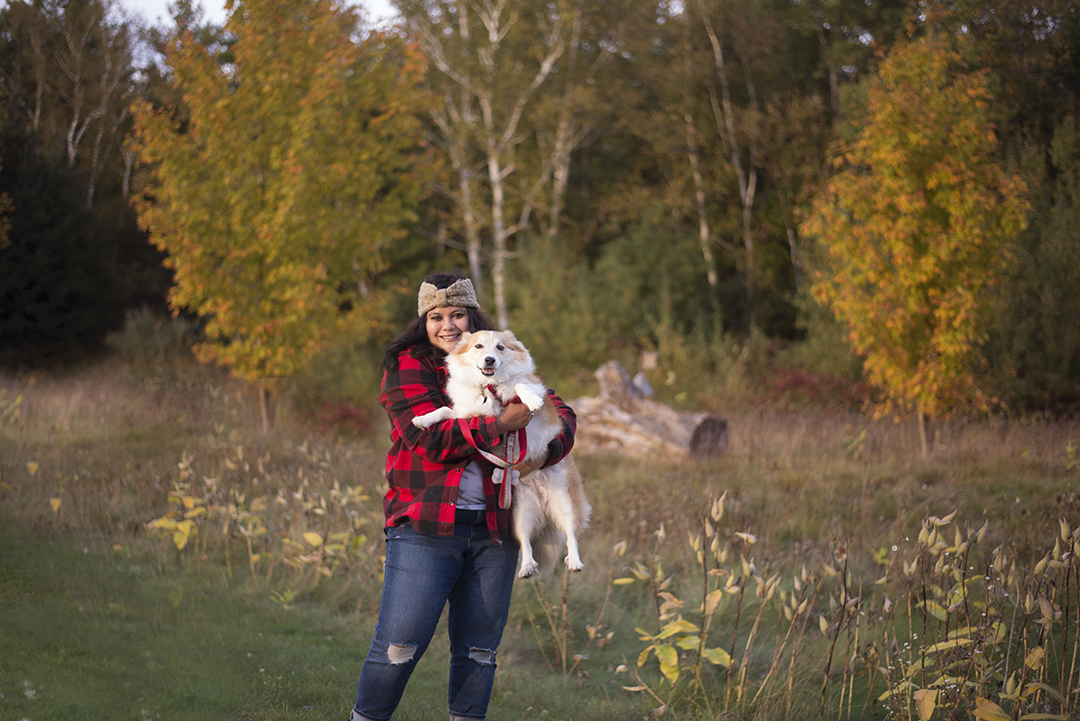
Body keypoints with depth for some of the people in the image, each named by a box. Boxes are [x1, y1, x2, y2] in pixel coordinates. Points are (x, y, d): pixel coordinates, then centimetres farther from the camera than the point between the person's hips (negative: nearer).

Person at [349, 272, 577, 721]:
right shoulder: (407, 366, 1)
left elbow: (561, 413, 10)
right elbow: (430, 438, -12)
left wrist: (544, 452, -11)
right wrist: (500, 425, -21)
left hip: (493, 529, 4)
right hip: (425, 526, -4)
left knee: (478, 647, 8)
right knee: (401, 642, -8)